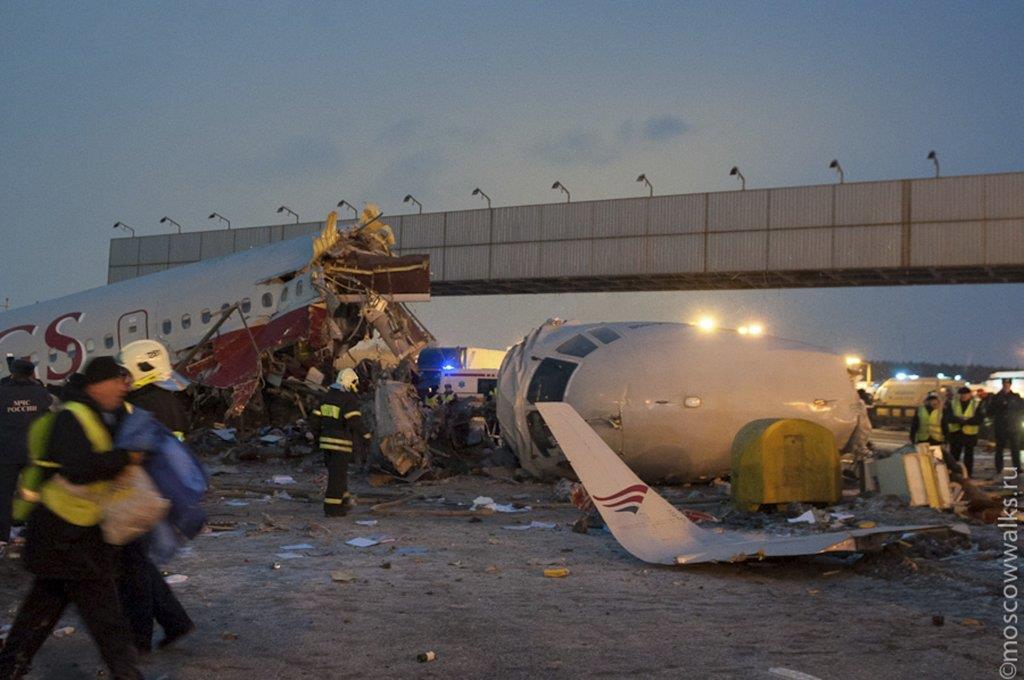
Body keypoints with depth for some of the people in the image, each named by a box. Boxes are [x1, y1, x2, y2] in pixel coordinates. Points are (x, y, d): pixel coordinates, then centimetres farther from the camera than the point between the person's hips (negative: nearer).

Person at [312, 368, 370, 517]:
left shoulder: (328, 396, 11)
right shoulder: (350, 399, -12)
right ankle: (332, 508, 0)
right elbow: (355, 421, -22)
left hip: (326, 440, 7)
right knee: (338, 475, -2)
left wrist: (317, 435, 24)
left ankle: (343, 499, 27)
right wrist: (366, 436, -17)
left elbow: (317, 417, 14)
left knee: (335, 471, 19)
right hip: (341, 442, -7)